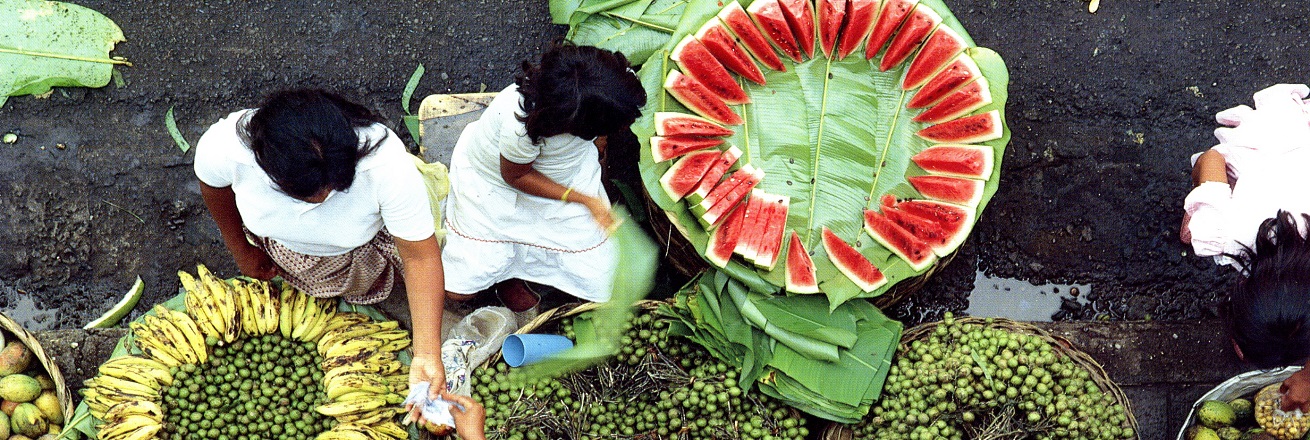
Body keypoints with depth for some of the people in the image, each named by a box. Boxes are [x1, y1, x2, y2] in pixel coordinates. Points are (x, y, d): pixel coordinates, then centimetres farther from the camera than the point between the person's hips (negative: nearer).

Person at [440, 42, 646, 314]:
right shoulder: (520, 125, -45)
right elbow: (516, 176, -22)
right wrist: (585, 200, -21)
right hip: (496, 181, -4)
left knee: (599, 279, -8)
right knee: (458, 289, -12)